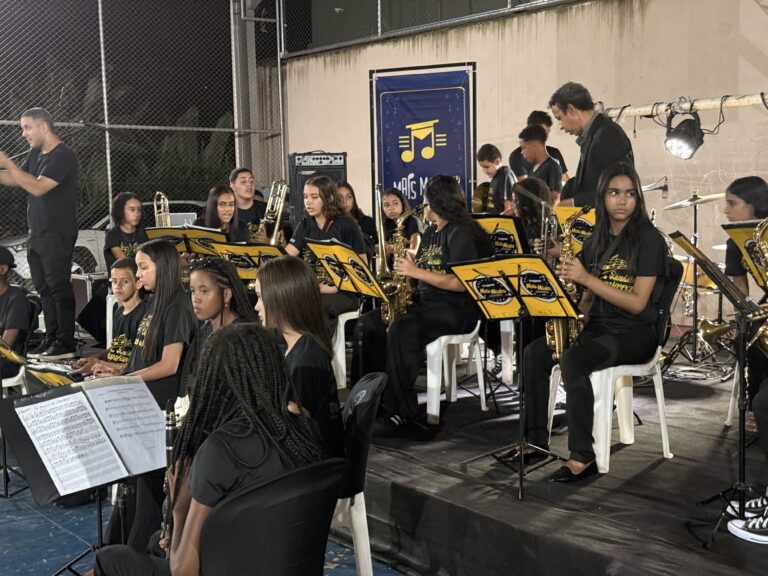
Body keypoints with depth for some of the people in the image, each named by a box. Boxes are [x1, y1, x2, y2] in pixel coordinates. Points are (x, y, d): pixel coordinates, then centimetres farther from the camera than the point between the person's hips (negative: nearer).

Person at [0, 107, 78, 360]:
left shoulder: (63, 156, -14)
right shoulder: (35, 154, 14)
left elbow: (37, 187, -23)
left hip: (57, 235, -9)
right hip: (37, 233, 9)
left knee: (59, 287, -7)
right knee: (44, 289, 10)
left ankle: (65, 344, -5)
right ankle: (51, 340, 16)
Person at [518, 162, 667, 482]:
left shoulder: (648, 239, -7)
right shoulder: (596, 241, 13)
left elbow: (637, 303, -16)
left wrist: (587, 278, -22)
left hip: (636, 333, -7)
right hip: (597, 325, 7)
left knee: (573, 360, -33)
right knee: (534, 353, -15)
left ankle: (583, 457, -26)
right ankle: (537, 439, -6)